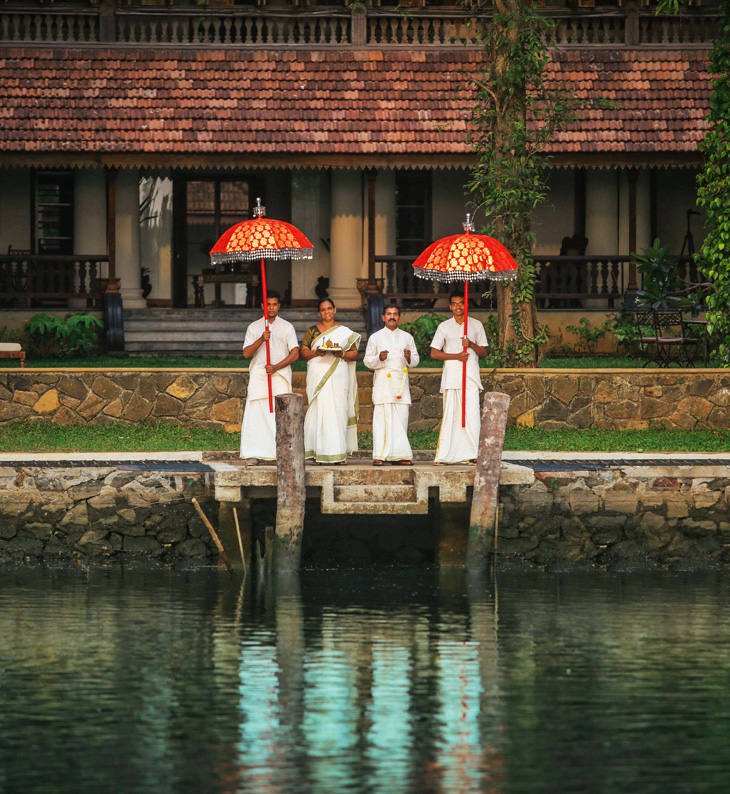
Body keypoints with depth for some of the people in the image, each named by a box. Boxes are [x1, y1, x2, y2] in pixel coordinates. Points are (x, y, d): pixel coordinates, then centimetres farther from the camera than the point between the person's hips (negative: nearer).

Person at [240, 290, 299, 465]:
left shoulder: (287, 327, 10)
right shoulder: (254, 327, 12)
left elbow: (295, 353, 2)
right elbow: (246, 353, 2)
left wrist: (276, 367, -11)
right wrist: (261, 339, -14)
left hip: (280, 374, -1)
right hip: (258, 375, 1)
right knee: (256, 413, -8)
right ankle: (253, 454, -9)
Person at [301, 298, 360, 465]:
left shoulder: (345, 332, 11)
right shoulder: (312, 331, 11)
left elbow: (355, 354, 10)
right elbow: (303, 352, 8)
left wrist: (342, 354, -10)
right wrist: (316, 353, -11)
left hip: (338, 376, 0)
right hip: (317, 375, 0)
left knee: (338, 411, -6)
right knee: (317, 410, -7)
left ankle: (339, 453, -4)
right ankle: (317, 453, -6)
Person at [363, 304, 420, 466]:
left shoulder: (407, 337, 15)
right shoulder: (376, 337, 9)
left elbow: (416, 360, 16)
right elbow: (367, 361, 8)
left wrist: (409, 358, -6)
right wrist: (379, 358, -11)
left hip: (401, 383, 2)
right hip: (382, 383, -2)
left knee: (401, 418, -3)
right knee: (382, 417, -9)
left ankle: (400, 454, 1)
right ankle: (380, 455, -8)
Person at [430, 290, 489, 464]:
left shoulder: (476, 325, 12)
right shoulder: (444, 327, 11)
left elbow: (484, 352, 13)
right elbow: (434, 353, 6)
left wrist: (471, 344, -8)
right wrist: (456, 356, -7)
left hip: (471, 377, 0)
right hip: (451, 376, 0)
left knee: (472, 414, -8)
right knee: (450, 414, -6)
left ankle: (472, 454, -7)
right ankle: (444, 455, -6)